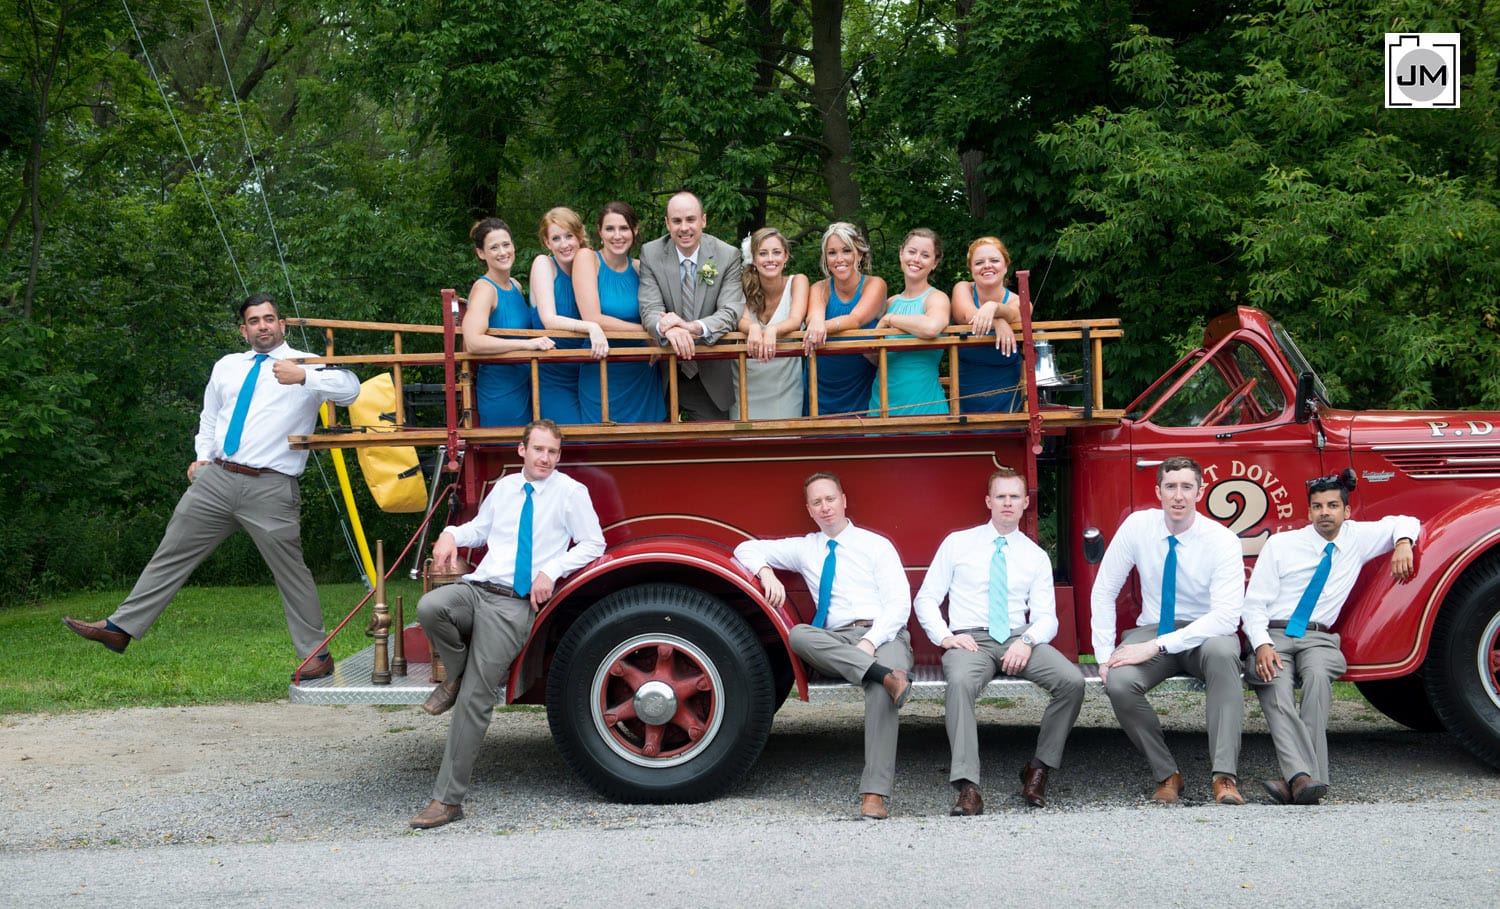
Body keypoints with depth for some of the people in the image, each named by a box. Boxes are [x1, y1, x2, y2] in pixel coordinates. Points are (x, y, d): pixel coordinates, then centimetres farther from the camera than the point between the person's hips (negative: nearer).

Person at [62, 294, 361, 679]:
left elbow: (350, 388, -17)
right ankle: (120, 628, 14)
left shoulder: (307, 364, 0)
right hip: (215, 479, 5)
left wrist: (303, 377, -30)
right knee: (173, 553, 8)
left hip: (270, 489, -5)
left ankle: (316, 654, 11)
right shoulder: (227, 366, 18)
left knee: (291, 571, 0)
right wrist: (202, 456, 14)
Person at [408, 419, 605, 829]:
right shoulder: (505, 487, 17)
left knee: (475, 698, -11)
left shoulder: (571, 492, 4)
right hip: (476, 589, 4)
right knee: (429, 607, -32)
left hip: (515, 603, -4)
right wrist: (451, 534, 7)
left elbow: (593, 544, 5)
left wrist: (552, 570, -9)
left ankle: (448, 799, -6)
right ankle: (458, 672, 0)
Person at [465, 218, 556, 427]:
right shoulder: (484, 288, -14)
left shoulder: (515, 286, 10)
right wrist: (526, 343, -32)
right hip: (498, 392, -8)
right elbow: (473, 342, -30)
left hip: (524, 386, 8)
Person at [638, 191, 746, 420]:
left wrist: (694, 327, -36)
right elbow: (650, 309, -14)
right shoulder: (650, 254, -5)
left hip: (710, 379, 0)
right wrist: (667, 328, -39)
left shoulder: (728, 256, -7)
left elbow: (730, 311, -15)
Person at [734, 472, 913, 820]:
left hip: (883, 635, -3)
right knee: (799, 634, -32)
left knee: (880, 692, -36)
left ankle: (874, 793, -41)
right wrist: (767, 572, -3)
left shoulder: (877, 546, 10)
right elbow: (746, 550, 21)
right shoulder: (804, 549, 20)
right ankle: (884, 674, -41)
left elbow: (899, 603, 1)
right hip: (835, 641, 3)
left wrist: (871, 641, -17)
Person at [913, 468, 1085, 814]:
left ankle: (1039, 767, -7)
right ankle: (968, 788, -39)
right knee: (960, 682, -38)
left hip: (1019, 640, 2)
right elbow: (926, 599, 9)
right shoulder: (958, 543, 11)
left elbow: (1046, 616, 7)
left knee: (1072, 681, -25)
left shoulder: (1036, 556, 15)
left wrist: (1028, 642, -15)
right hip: (970, 639, -2)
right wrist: (945, 637, -9)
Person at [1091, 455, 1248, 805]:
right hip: (1153, 629, 2)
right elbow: (1103, 591, -1)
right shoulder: (1137, 526, -6)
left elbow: (1226, 616, -24)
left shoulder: (1221, 540, -14)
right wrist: (1104, 654, -11)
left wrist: (1157, 647, -30)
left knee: (1222, 652, -38)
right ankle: (1167, 775, -10)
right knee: (1118, 683, -29)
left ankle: (1225, 777, -37)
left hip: (1207, 633, -2)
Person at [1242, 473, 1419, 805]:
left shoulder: (1357, 538, 13)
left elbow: (1405, 522, 25)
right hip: (1273, 635, -1)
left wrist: (1403, 543, 0)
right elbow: (1254, 603, 2)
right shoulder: (1280, 544, 6)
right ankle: (1302, 776, -48)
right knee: (1276, 685, -33)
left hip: (1317, 638, 1)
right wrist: (1262, 646, -15)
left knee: (1318, 675, -35)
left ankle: (1300, 780, -41)